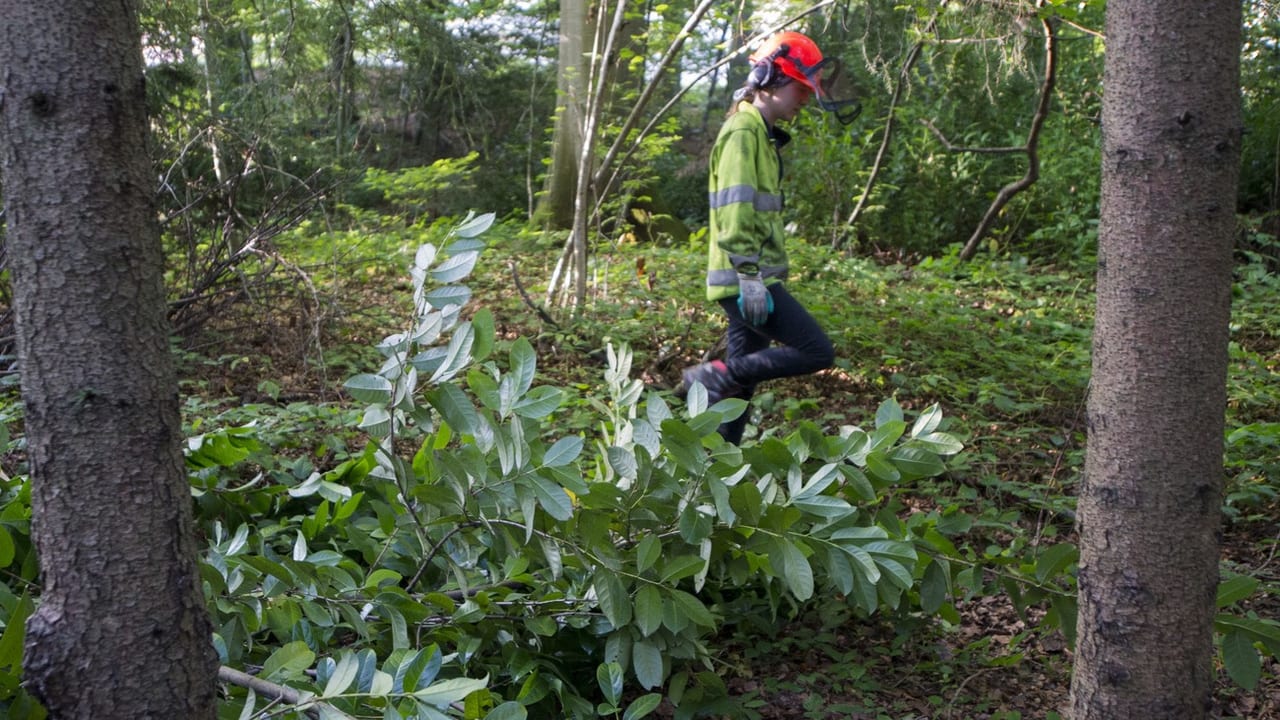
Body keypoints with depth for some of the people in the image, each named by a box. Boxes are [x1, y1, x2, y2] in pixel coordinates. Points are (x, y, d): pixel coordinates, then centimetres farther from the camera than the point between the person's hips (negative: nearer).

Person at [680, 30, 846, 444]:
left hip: (753, 278, 10)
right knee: (816, 353, -13)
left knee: (741, 379, 11)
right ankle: (713, 376, -8)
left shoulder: (761, 134, 21)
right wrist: (750, 278, -25)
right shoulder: (743, 132, -11)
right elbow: (735, 213, -21)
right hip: (747, 280, -10)